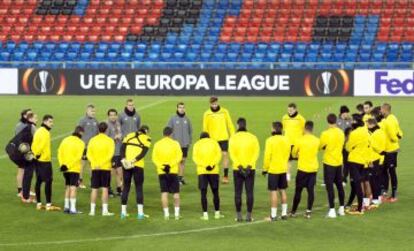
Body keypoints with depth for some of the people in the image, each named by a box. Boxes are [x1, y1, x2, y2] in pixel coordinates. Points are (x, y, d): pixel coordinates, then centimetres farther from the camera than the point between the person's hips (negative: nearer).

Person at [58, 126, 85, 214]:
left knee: (67, 187, 17)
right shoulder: (80, 143, -7)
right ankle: (72, 209, -10)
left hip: (65, 168, 5)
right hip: (74, 169, -5)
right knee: (73, 188, -5)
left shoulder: (65, 140, 8)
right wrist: (68, 166, -15)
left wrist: (62, 164, -4)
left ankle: (66, 207, 20)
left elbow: (59, 152, 2)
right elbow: (78, 157, -16)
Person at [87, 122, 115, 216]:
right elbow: (110, 154, -15)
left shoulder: (92, 140, 5)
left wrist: (94, 163, -12)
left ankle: (92, 210, 6)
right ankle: (105, 210, -2)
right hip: (106, 167, -2)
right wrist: (102, 163, -19)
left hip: (95, 168, 2)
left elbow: (88, 154, -3)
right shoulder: (109, 141, -3)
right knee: (105, 188, 0)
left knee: (94, 189, 6)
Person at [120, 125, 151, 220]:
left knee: (126, 187, 11)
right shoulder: (146, 138, 5)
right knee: (139, 188, 3)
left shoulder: (129, 136, 14)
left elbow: (122, 148, 1)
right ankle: (140, 213, -3)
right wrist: (134, 160, -15)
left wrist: (123, 160, -9)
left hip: (126, 165, 3)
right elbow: (143, 152, -9)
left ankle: (123, 212, 13)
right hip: (138, 165, -3)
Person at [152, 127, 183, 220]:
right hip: (173, 171, -1)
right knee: (176, 193, 8)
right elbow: (179, 157, -10)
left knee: (164, 192, 3)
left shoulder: (157, 144, 3)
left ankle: (166, 214, 0)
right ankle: (177, 213, 5)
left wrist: (161, 166, -12)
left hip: (161, 171, 1)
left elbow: (154, 158, -5)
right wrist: (171, 165, -14)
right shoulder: (175, 143, -2)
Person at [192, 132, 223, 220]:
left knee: (203, 193, 1)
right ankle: (217, 213, 14)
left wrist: (204, 166, -12)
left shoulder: (197, 144, 9)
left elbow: (195, 157, -4)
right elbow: (219, 154, -4)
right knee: (215, 192, 11)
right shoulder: (214, 142, 10)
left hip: (202, 171, -1)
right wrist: (212, 165, -11)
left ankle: (205, 214, -5)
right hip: (214, 171, 1)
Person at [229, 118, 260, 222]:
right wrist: (250, 165, -12)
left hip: (237, 169, -1)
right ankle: (249, 216, 3)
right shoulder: (252, 137, 0)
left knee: (238, 192, 5)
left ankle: (238, 216, 5)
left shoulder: (233, 138, -3)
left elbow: (232, 153, -11)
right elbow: (256, 152, -8)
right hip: (250, 169, 1)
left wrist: (239, 165, -14)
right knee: (250, 192, 4)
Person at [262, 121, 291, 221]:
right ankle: (284, 214, 18)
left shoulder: (270, 140, -14)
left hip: (273, 169, -6)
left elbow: (267, 156, -14)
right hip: (283, 169, 6)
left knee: (273, 192, -2)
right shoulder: (286, 140, 2)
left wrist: (265, 169, -2)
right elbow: (288, 154, 11)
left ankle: (273, 215, 0)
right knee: (283, 191, 14)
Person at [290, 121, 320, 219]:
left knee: (298, 190, 7)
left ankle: (293, 211, 14)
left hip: (302, 168, -2)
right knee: (311, 190, 4)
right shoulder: (317, 140, -3)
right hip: (313, 169, 2)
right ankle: (309, 211, 0)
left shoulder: (300, 140, -11)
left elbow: (294, 153, 2)